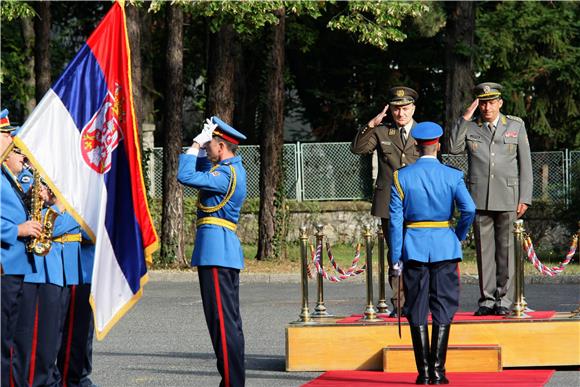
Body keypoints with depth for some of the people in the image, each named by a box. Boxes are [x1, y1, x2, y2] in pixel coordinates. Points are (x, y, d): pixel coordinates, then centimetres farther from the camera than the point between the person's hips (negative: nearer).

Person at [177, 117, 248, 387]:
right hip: (227, 252, 11)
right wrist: (202, 145, 16)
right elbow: (201, 168, 31)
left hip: (216, 251, -11)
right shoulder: (231, 168, 15)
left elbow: (185, 176, -21)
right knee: (229, 320, 14)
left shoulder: (226, 175, -16)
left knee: (223, 321, -9)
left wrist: (196, 143, -12)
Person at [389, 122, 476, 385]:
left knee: (417, 311, 5)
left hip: (413, 247, 1)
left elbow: (396, 219, -3)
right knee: (443, 308, 4)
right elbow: (469, 209, -14)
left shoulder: (402, 176, 0)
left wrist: (396, 257, -1)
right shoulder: (452, 176, -2)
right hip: (444, 247, 0)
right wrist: (459, 236, 4)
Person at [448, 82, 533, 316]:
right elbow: (453, 148, -8)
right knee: (484, 250, 2)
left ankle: (504, 299, 5)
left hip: (507, 198, -1)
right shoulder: (469, 127, 9)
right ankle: (487, 300, 6)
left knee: (505, 249, -1)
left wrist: (524, 199, 0)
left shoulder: (516, 126, 8)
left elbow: (525, 164, 7)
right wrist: (465, 118, -7)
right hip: (480, 198, 1)